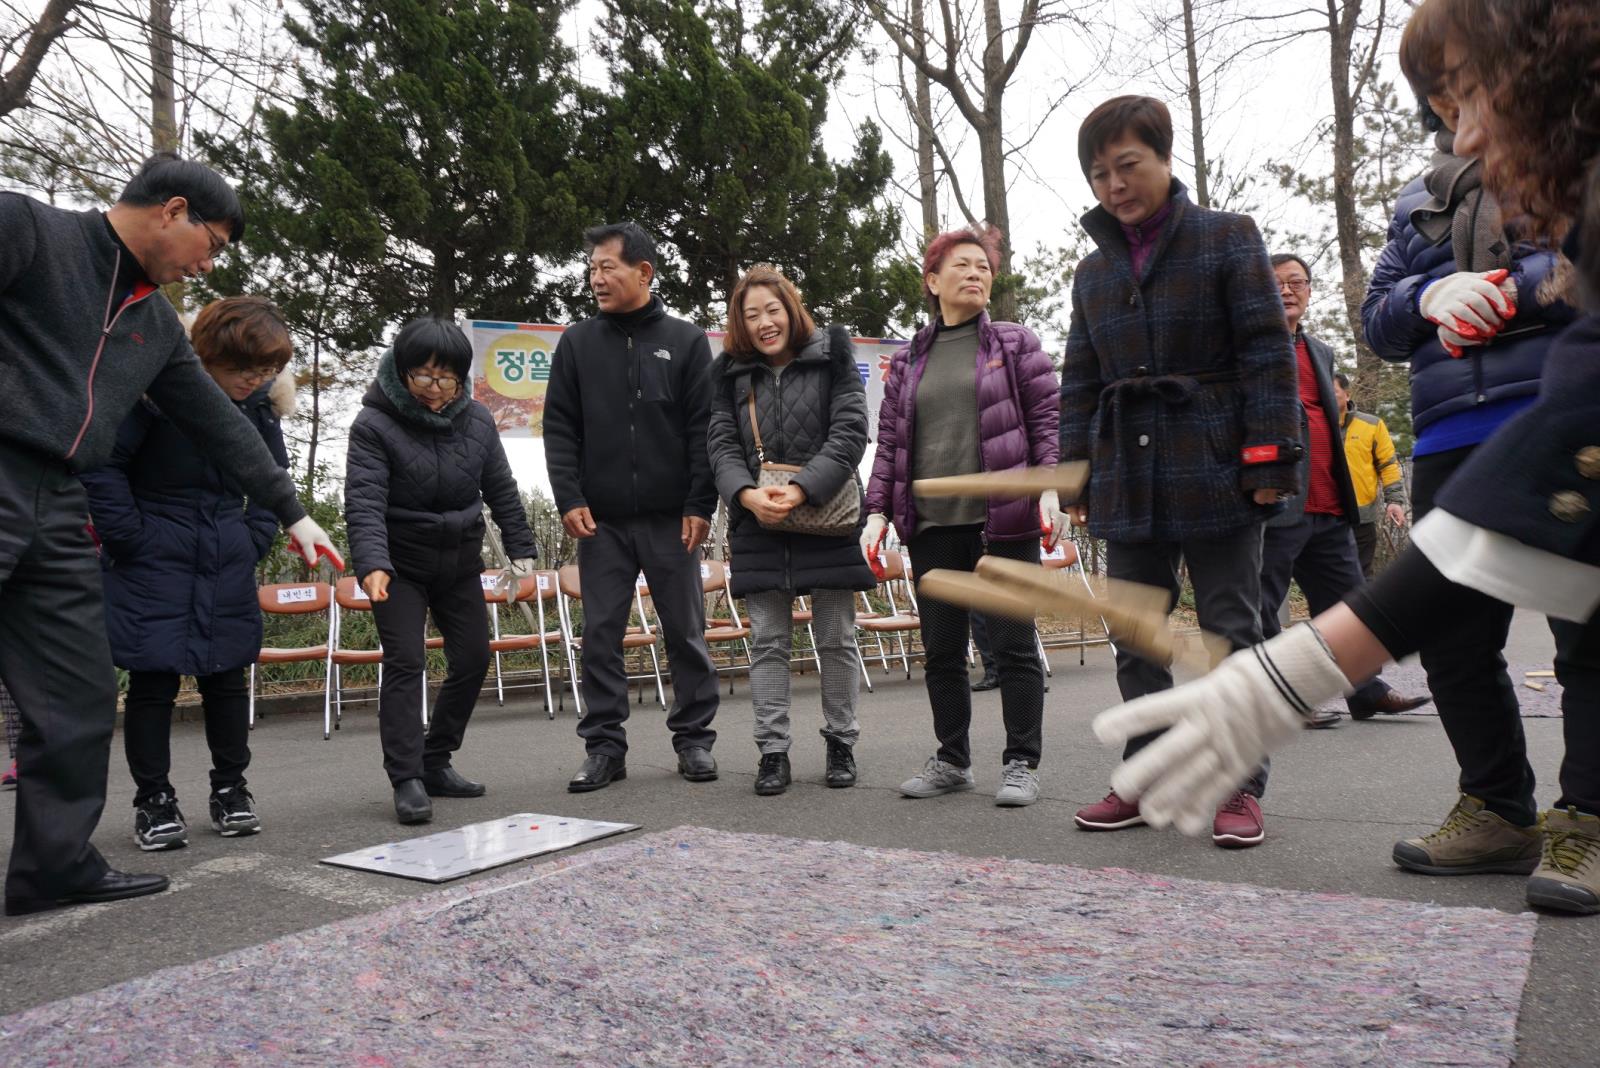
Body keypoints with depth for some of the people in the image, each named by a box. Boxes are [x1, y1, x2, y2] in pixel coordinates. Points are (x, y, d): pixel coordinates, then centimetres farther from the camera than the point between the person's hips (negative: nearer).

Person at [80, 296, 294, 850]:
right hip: (153, 564, -4)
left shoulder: (259, 404, 2)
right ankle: (153, 799, 13)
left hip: (227, 569, 5)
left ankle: (230, 789, 21)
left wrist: (255, 539, 7)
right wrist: (129, 536, -14)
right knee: (154, 680, 0)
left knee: (227, 678, 8)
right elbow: (101, 464, -13)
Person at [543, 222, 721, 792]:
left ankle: (694, 737, 18)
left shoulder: (686, 340, 5)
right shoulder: (577, 343, 9)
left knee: (686, 631, 5)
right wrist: (569, 499, -5)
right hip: (600, 520, 1)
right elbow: (559, 429, 6)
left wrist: (700, 504, -7)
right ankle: (604, 746, 12)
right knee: (601, 633, 3)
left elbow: (704, 429, 1)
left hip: (672, 519, -1)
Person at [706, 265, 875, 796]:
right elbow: (722, 444, 4)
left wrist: (801, 490, -18)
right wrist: (747, 494, -16)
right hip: (758, 522, 2)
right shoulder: (730, 373, 11)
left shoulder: (832, 358, 2)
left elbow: (849, 433, -7)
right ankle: (773, 751, 10)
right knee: (768, 641, 3)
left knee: (836, 639, 6)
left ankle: (841, 743, 19)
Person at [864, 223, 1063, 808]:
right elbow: (889, 440, 13)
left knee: (1014, 645, 0)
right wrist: (878, 511, 5)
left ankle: (1022, 764, 11)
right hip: (932, 524, 4)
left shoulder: (1015, 344, 7)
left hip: (1003, 519, -3)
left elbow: (1046, 421, 2)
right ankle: (952, 760, 23)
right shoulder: (907, 360, 14)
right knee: (940, 649, 9)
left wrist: (1050, 490, -11)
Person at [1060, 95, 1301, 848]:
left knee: (1231, 632, 2)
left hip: (1215, 471, -5)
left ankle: (1240, 786, 12)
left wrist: (1269, 458, -13)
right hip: (1128, 481, 5)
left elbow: (1267, 352, -5)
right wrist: (1075, 472, 8)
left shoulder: (1227, 238, 1)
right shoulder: (1093, 271, 14)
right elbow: (1080, 382, 15)